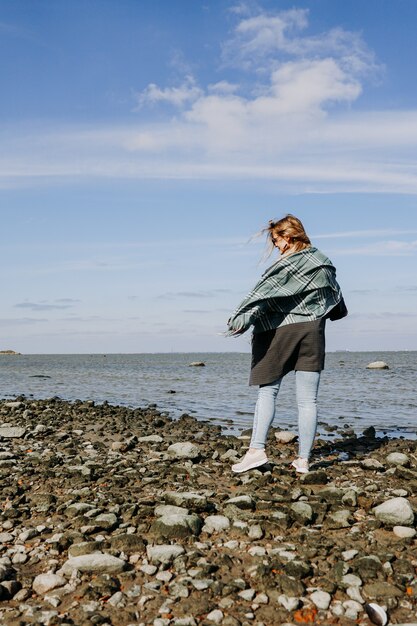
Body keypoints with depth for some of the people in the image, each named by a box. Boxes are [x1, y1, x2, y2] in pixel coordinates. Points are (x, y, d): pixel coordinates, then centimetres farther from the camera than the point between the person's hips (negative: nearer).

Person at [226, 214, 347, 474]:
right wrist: (339, 310, 46)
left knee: (267, 392, 4)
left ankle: (257, 449, -6)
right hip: (313, 331, 5)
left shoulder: (287, 265, -6)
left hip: (281, 331, -5)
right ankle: (303, 460, 6)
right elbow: (335, 291, 27)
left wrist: (240, 319, -24)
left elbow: (263, 293, -18)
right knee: (308, 400, 3)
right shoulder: (324, 262, 12)